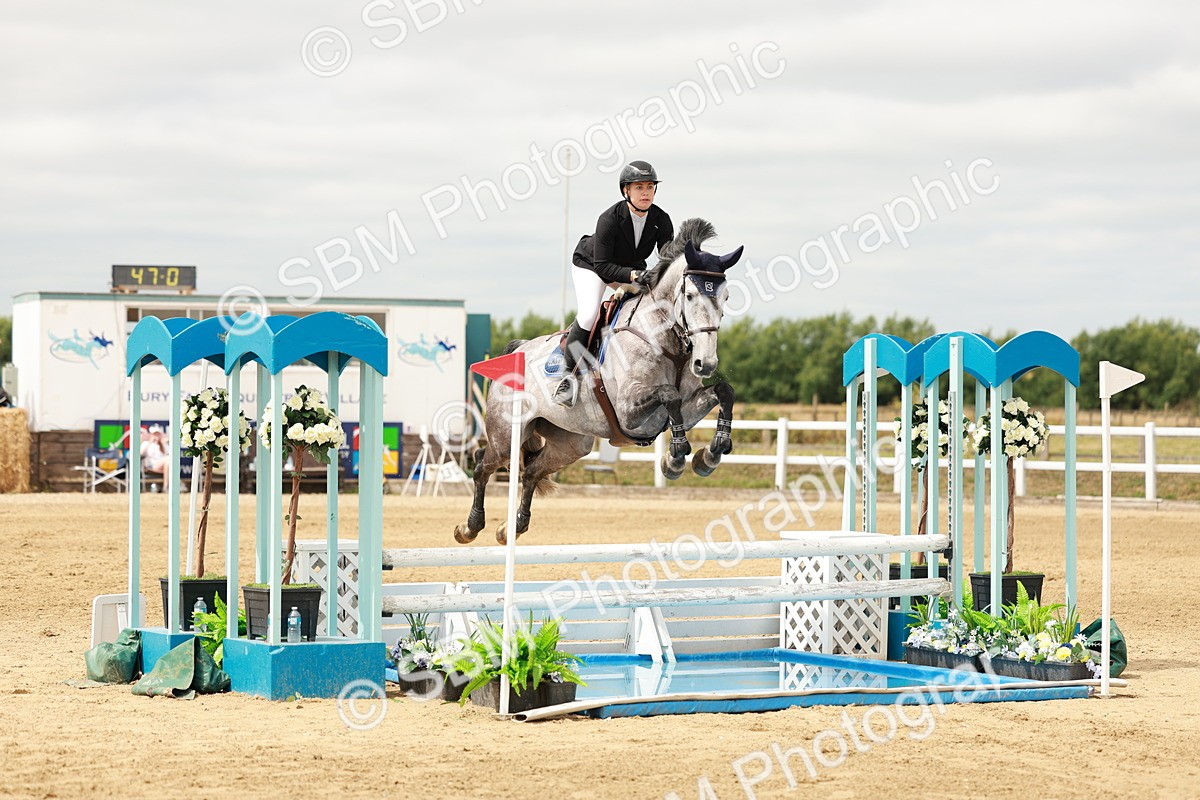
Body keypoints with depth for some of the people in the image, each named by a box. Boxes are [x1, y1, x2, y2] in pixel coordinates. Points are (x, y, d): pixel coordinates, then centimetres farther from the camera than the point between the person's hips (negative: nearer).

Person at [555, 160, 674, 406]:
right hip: (590, 265, -5)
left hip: (632, 267, 5)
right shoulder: (609, 219, -32)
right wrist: (633, 275, -45)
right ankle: (568, 373, -15)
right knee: (588, 314, -28)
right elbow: (602, 266, -31)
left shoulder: (661, 220, -19)